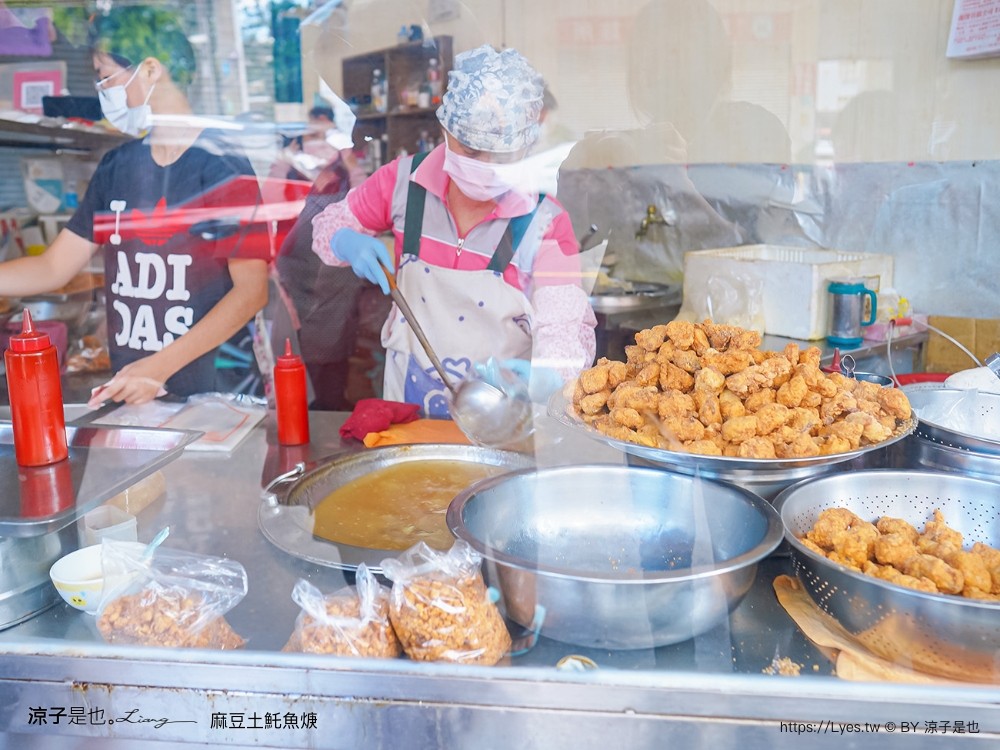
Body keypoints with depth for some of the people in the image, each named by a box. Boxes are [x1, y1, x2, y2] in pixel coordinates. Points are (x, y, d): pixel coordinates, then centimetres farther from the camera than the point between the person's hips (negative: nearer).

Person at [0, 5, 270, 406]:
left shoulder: (222, 166, -10)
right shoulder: (116, 167, 8)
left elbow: (251, 289, -15)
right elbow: (53, 267, 9)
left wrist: (159, 366, -21)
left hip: (212, 392, -5)